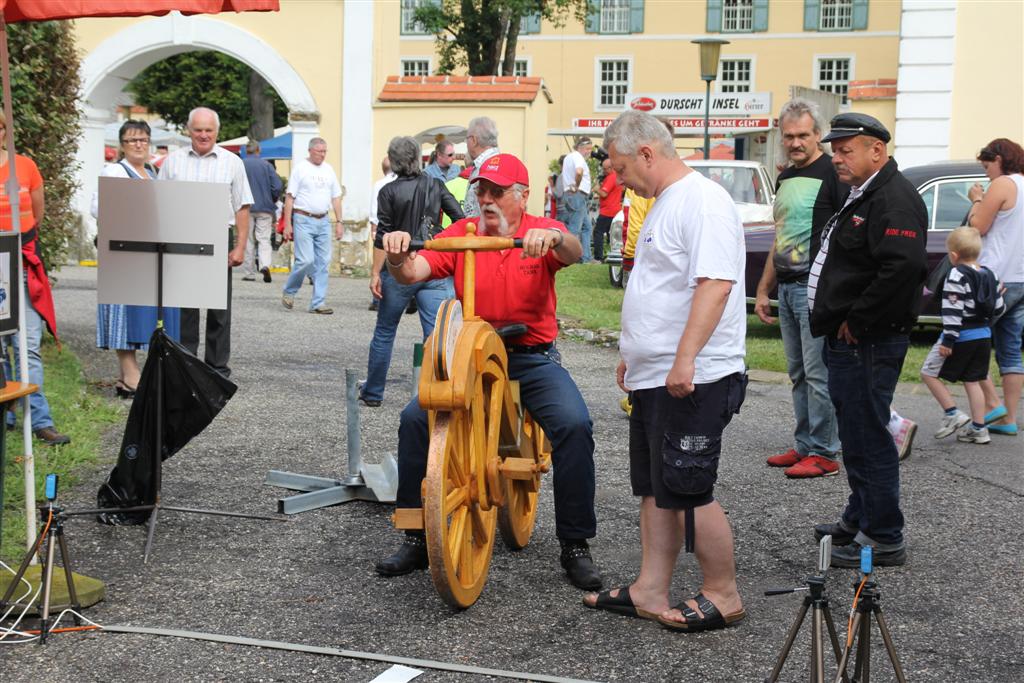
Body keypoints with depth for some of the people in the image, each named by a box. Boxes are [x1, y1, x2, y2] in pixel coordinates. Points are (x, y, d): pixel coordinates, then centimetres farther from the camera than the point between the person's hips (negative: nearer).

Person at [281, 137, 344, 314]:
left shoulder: (328, 170, 13)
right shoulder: (300, 168, -3)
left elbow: (336, 198, 18)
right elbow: (289, 197, -4)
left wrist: (339, 222, 11)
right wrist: (288, 224, -9)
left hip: (323, 221, 5)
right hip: (303, 220, -5)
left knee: (323, 263, 2)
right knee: (305, 260, -13)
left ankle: (317, 303, 7)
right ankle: (288, 292, 10)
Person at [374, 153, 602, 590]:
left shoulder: (542, 232, -1)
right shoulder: (460, 234, 4)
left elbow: (573, 254, -22)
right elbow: (413, 272, -8)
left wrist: (555, 238, -45)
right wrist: (397, 257, -31)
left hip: (534, 357, -2)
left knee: (573, 424, -25)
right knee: (415, 417, -17)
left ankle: (576, 546, -9)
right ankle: (417, 539, -2)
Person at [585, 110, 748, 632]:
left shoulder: (703, 202, -14)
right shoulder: (664, 204, 18)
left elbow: (715, 284, -25)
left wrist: (685, 359, -30)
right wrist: (634, 355, 25)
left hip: (691, 380, -10)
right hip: (654, 376, 10)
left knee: (688, 491, -4)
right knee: (655, 490, 13)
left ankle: (723, 595, 9)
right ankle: (650, 591, 21)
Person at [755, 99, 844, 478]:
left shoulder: (831, 173, -8)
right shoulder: (785, 178, 17)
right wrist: (763, 290, 22)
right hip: (787, 287, 8)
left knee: (818, 373, -6)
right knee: (798, 373, 12)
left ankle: (824, 454, 0)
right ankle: (804, 446, 19)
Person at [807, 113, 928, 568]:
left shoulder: (894, 199, -16)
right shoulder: (860, 197, 18)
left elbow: (904, 266, -30)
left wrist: (856, 322, -22)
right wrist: (840, 326, 14)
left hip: (869, 344, -11)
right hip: (848, 342, 11)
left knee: (869, 438, -5)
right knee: (857, 436, 19)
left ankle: (883, 539, 4)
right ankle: (859, 520, 32)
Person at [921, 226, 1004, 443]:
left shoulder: (957, 275, -15)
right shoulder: (989, 275, 8)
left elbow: (952, 310, -20)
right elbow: (998, 308, 12)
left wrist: (948, 340, -20)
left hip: (961, 337, -8)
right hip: (983, 336, 8)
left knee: (929, 373, 3)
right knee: (972, 381, 13)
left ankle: (953, 414, -3)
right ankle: (978, 428, 12)